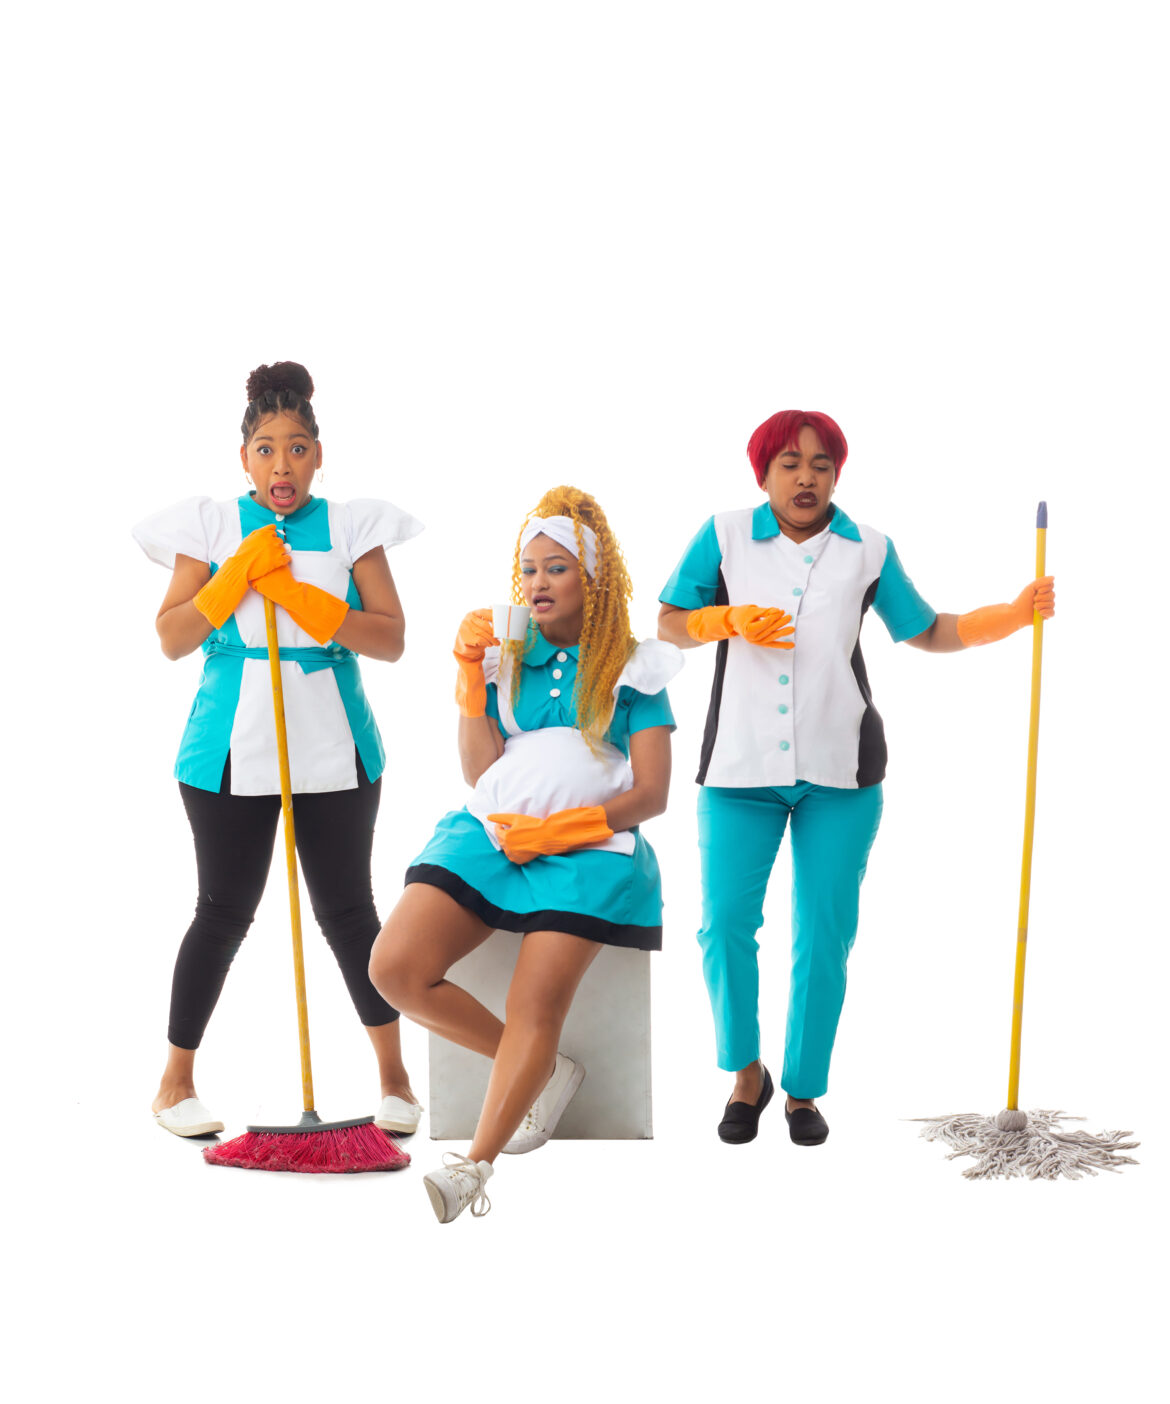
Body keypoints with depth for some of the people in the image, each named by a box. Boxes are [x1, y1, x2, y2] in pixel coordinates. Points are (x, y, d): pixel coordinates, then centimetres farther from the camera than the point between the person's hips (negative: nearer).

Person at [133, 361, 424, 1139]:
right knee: (225, 912, 3)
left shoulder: (352, 528, 4)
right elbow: (172, 640, 0)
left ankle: (394, 1074, 23)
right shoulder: (212, 527, 5)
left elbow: (391, 640, -5)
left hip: (334, 749, 1)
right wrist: (236, 575, -12)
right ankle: (177, 1079, 22)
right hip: (233, 749, 0)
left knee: (348, 909, 6)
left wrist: (297, 595, -14)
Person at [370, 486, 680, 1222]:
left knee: (535, 1012, -14)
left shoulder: (631, 668, 8)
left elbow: (651, 794, 1)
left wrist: (558, 828, -10)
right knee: (395, 970, -14)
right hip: (493, 832, 4)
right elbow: (481, 773, 4)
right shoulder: (503, 656, 15)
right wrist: (470, 674, -1)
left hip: (587, 847, -3)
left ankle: (475, 1168, 4)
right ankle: (546, 1069, 4)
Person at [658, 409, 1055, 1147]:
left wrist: (1016, 613, -1)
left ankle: (804, 1090, 19)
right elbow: (669, 622, 8)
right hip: (741, 762, 0)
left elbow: (928, 633, 11)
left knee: (825, 933, 2)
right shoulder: (725, 535, 5)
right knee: (726, 921, -7)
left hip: (839, 768, 1)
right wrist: (730, 620, -10)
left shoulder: (869, 550, 8)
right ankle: (746, 1074, 16)